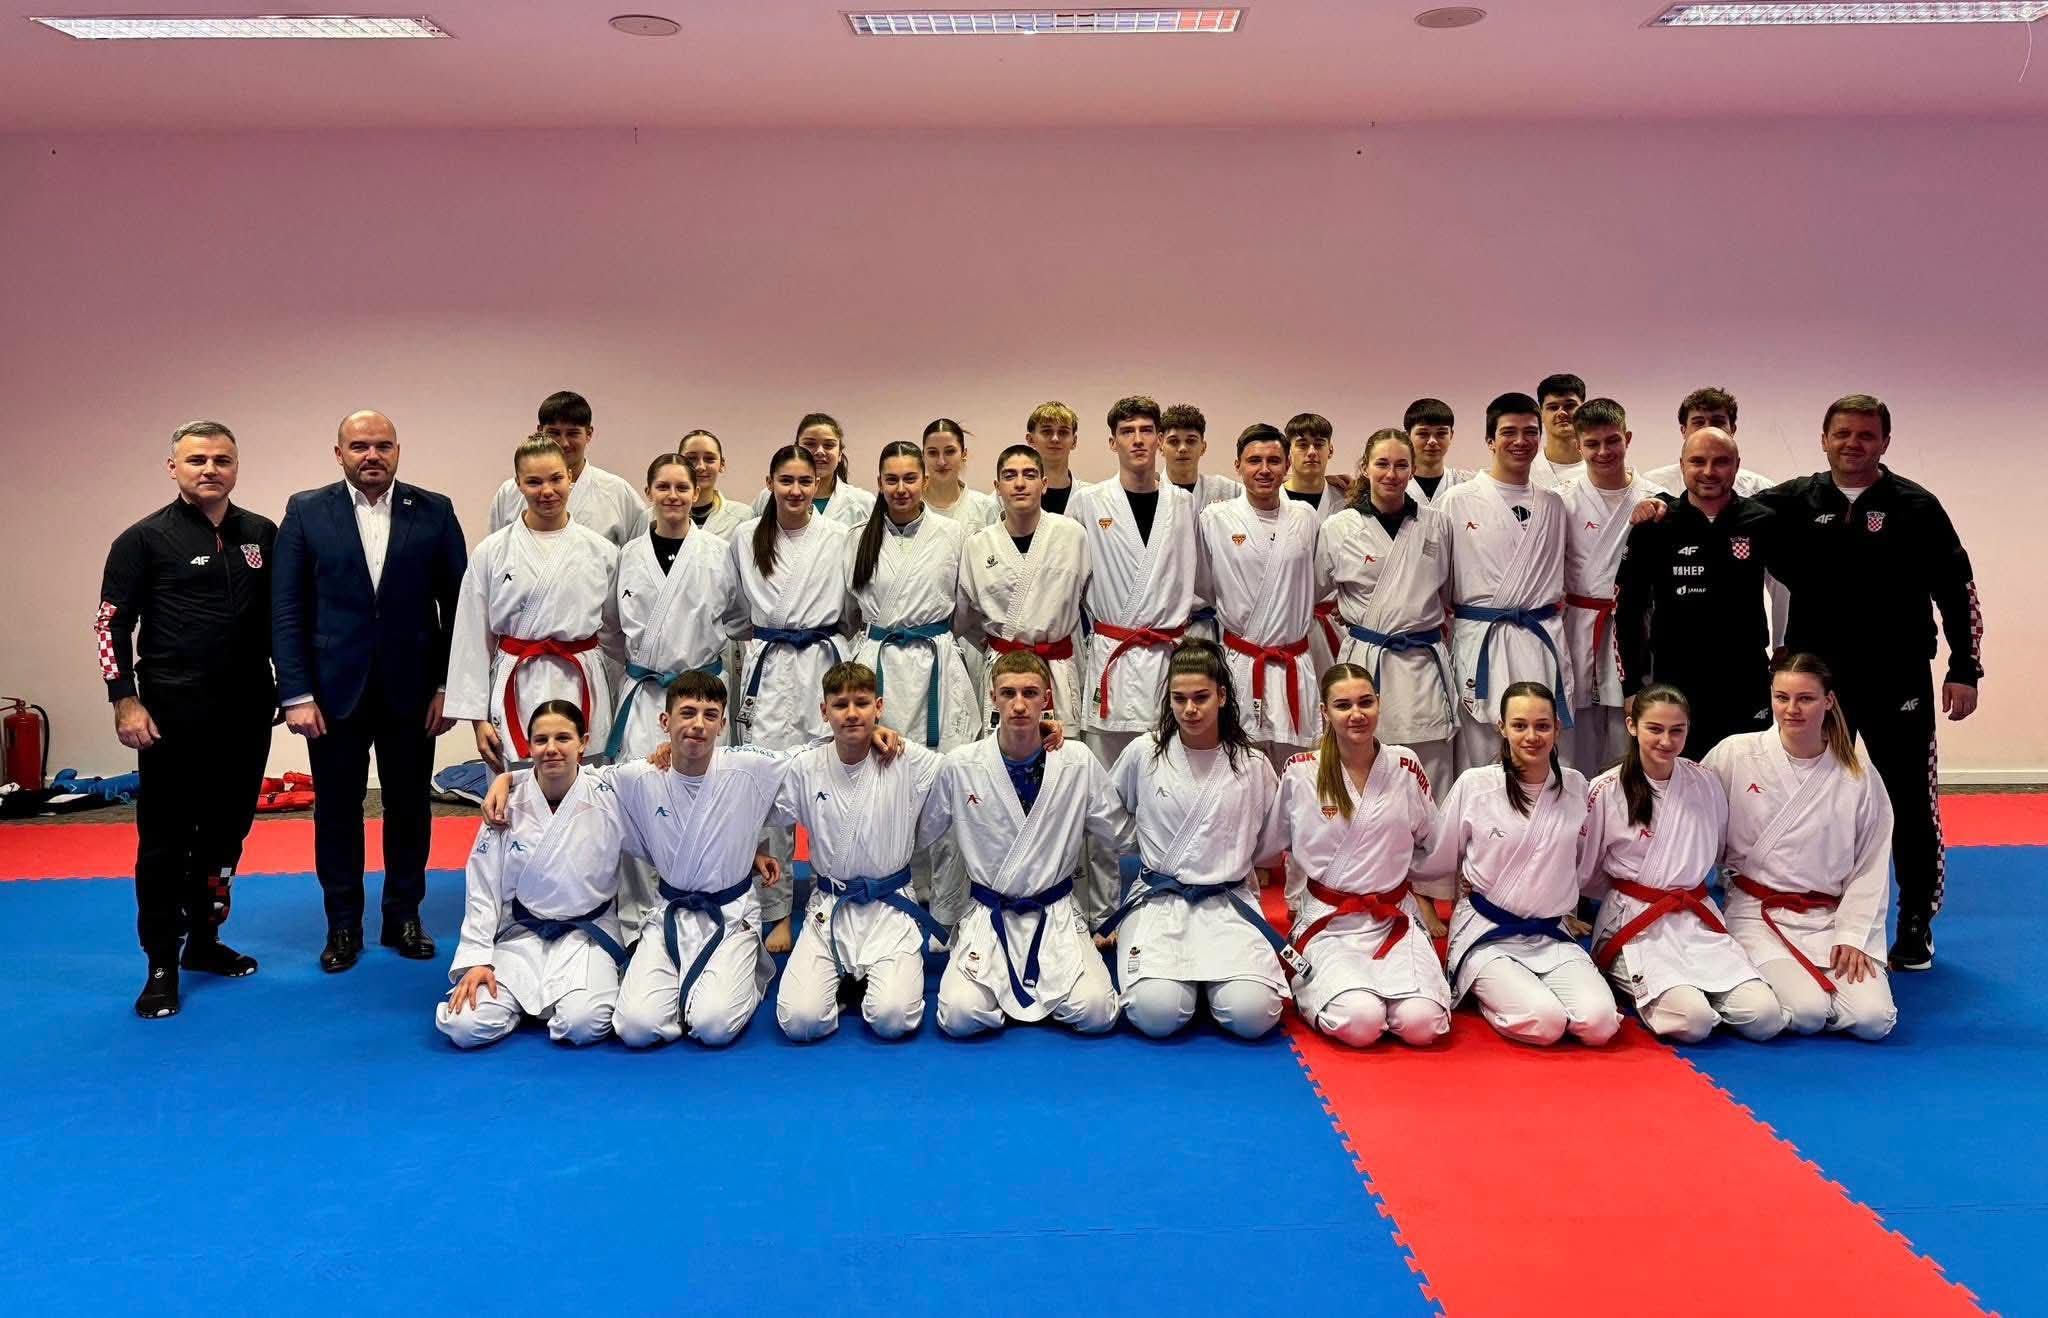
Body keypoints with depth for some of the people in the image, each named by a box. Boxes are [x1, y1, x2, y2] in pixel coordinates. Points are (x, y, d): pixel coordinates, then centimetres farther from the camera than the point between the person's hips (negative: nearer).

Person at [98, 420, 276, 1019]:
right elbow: (111, 623, -4)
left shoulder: (261, 535, 6)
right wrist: (125, 701, -11)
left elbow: (280, 616, 13)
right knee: (165, 839, 1)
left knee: (225, 830, 14)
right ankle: (162, 966, 11)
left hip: (246, 711, 4)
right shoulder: (145, 539, -5)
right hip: (173, 715, -4)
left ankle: (204, 941, 30)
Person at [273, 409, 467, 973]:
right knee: (336, 810, 9)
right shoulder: (306, 512, 0)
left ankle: (403, 916, 25)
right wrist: (296, 693, -8)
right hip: (335, 691, 0)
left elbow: (457, 605, 1)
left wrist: (448, 686, -3)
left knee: (409, 807, 10)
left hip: (411, 690, 0)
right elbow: (286, 610, -2)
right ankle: (343, 925, 22)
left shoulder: (434, 512, 1)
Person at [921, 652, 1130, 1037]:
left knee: (1095, 1014, -21)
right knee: (959, 1016, -22)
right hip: (987, 915, 0)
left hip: (1056, 915, 0)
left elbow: (1121, 836, 7)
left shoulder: (1080, 763, -6)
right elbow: (920, 836, 8)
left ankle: (1042, 986, 12)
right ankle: (1002, 983, 11)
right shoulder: (959, 767, -7)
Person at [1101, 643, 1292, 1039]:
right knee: (1157, 1013, -25)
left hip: (1228, 902, 1)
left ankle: (1212, 977, 11)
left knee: (1251, 1015, -24)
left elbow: (1269, 848, 15)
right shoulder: (1144, 753, 0)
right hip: (1157, 901, 0)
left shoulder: (1252, 765, 2)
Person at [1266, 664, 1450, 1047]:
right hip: (1328, 922, -2)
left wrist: (1426, 907, 12)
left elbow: (1427, 844, 16)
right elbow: (1273, 847, 10)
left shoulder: (1404, 765, 2)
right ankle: (1311, 987, 6)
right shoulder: (1300, 772, -4)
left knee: (1420, 1024, -24)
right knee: (1359, 1023, -28)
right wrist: (1297, 905, 9)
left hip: (1396, 919, 2)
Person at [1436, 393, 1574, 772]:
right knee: (1479, 759, 0)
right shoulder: (1457, 501, 1)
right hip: (1480, 641, -3)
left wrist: (1556, 600, 12)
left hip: (1542, 641, 3)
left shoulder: (1552, 505, 13)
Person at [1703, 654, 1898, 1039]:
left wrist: (1853, 938, -3)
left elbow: (1870, 868, 5)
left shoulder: (1858, 776, 0)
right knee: (1807, 1014, -24)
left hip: (1832, 917, 3)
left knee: (1873, 1019, -16)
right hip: (1758, 915, -2)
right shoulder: (1734, 755, -5)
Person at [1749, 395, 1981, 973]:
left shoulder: (1916, 507, -3)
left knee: (1911, 803, 3)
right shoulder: (1793, 502, 1)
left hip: (1897, 681, -2)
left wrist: (1964, 670, -3)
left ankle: (1916, 926, 20)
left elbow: (1957, 590, -1)